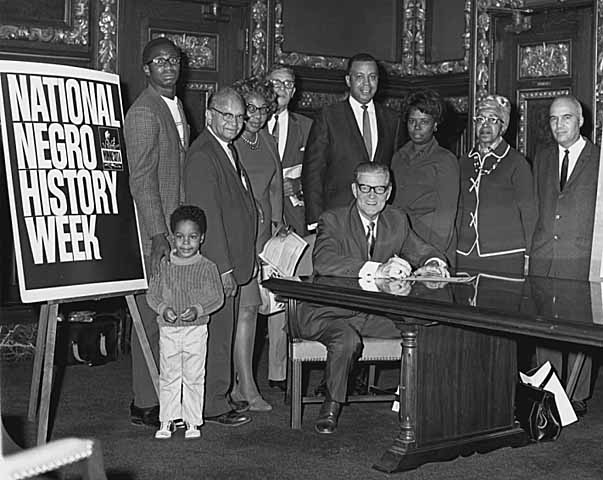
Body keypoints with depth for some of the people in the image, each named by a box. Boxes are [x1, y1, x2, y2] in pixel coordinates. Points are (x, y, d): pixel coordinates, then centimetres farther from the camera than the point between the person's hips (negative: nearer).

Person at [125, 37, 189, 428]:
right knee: (153, 316, -3)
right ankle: (145, 404, 7)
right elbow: (142, 179, -17)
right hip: (155, 231, -9)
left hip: (178, 225, 9)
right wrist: (158, 234, -20)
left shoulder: (177, 107, 17)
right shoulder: (143, 112, -12)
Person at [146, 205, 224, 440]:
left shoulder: (207, 267, -3)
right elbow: (152, 293, 6)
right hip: (168, 329, 2)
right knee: (168, 376, 7)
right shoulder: (164, 265, 4)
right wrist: (163, 308, -13)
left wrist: (197, 309, -20)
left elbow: (217, 297, -5)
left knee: (193, 377, 4)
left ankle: (192, 422, 15)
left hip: (196, 329, -2)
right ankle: (167, 421, 17)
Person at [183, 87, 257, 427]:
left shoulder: (228, 149, 14)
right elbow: (208, 217, -21)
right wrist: (223, 268, -21)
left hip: (234, 261, 10)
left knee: (225, 332, 17)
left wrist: (248, 257, 18)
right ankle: (213, 405, 11)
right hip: (216, 264, -10)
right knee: (217, 333, -1)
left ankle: (221, 396, 28)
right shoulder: (202, 156, -18)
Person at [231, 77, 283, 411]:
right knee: (246, 306, -10)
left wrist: (276, 222, 15)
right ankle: (247, 388, -5)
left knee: (248, 305, 5)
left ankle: (233, 381, 14)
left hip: (262, 228, 6)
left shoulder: (269, 143, 17)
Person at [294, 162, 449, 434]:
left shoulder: (397, 221, 8)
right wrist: (377, 269, -40)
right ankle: (331, 407, -11)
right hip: (328, 313, -4)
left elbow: (425, 252, 10)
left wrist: (432, 264, -18)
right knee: (347, 338, -35)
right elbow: (323, 261, -27)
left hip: (377, 313, 5)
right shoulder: (333, 220, -9)